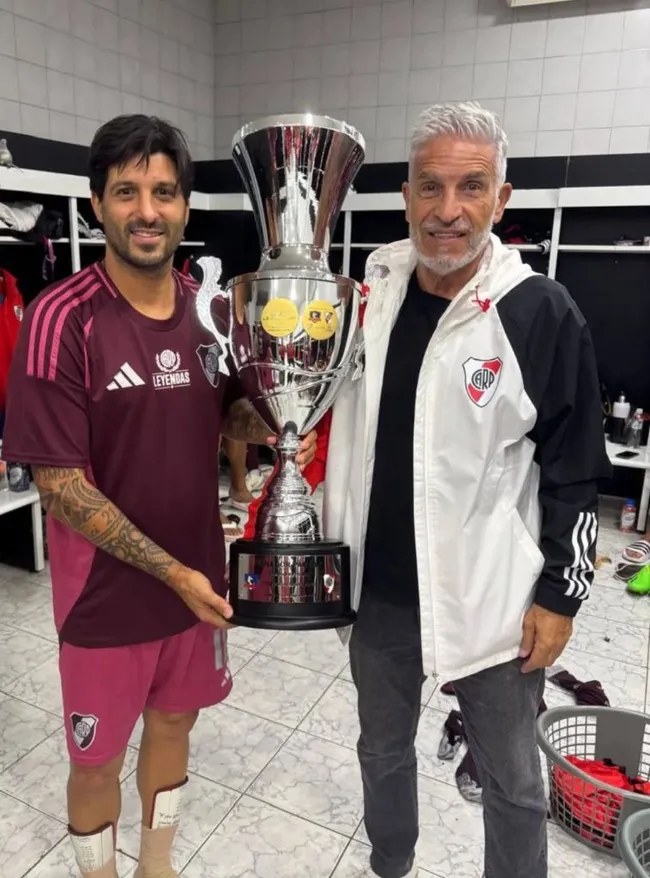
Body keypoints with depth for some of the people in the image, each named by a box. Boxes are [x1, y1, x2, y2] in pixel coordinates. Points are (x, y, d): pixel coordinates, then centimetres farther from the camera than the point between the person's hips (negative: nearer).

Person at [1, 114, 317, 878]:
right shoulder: (63, 319, -19)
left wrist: (258, 421, -12)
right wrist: (171, 572, -19)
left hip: (198, 576, 5)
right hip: (107, 590, -5)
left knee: (173, 724, 25)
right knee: (97, 756, 17)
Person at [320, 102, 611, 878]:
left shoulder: (541, 313, -13)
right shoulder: (370, 293, -1)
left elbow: (575, 474, -8)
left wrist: (559, 597, -7)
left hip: (493, 599, -4)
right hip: (376, 588, 5)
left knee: (513, 782, 18)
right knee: (382, 750, 26)